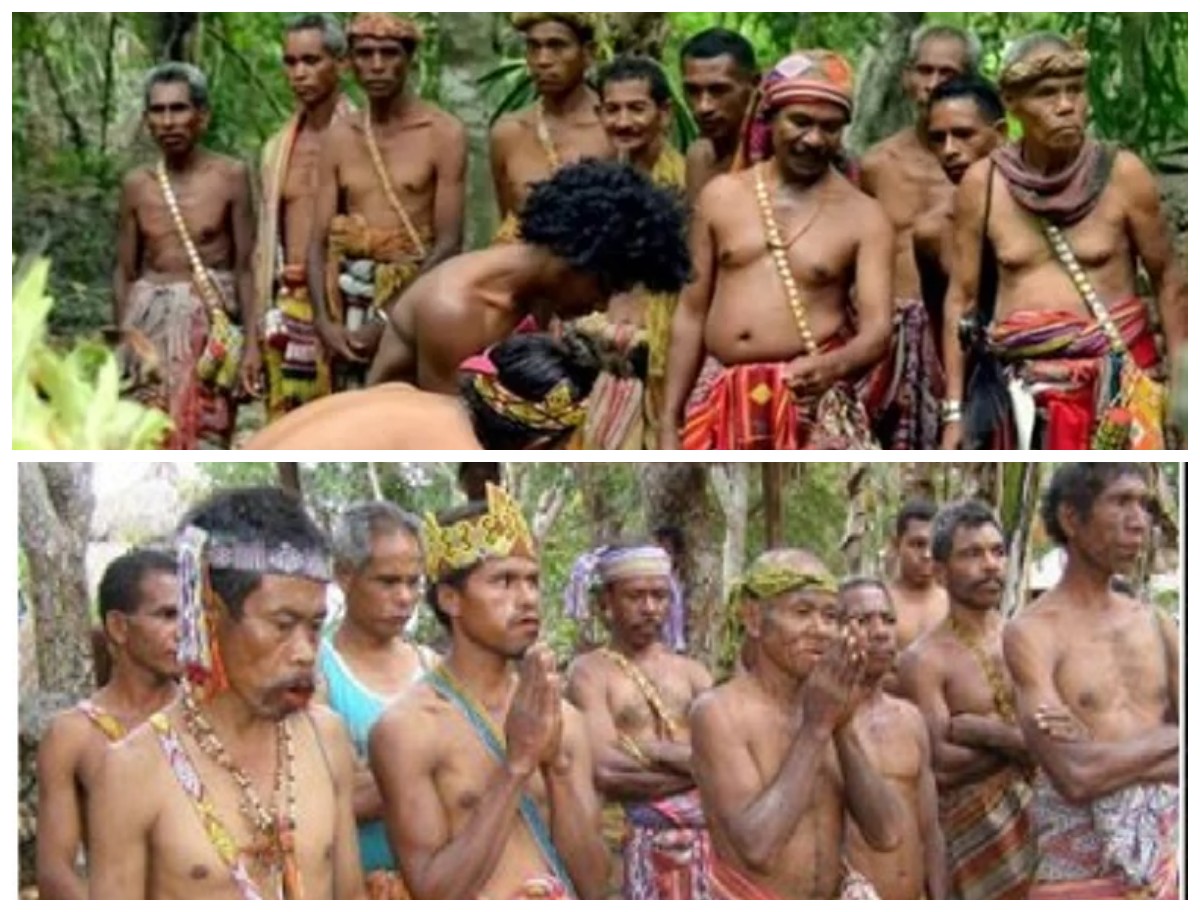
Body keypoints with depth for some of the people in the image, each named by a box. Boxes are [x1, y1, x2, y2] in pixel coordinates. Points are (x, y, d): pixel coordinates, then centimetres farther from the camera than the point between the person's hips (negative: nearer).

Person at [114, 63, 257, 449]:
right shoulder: (137, 184, 6)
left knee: (203, 440, -8)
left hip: (211, 324, -3)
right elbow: (124, 272, 12)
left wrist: (252, 342, -7)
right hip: (151, 325, 3)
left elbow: (245, 267, -1)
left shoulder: (230, 176, -2)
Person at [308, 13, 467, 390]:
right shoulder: (339, 137, 10)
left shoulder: (443, 133, -3)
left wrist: (390, 321, -14)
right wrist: (325, 320, -9)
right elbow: (319, 241, 7)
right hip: (351, 301, 4)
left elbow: (449, 244, -8)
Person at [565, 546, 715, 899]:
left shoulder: (691, 672, 14)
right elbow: (606, 770, -15)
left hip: (702, 836, 5)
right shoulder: (590, 672, 0)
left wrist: (654, 751, -10)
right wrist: (696, 763, -6)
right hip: (637, 840, -5)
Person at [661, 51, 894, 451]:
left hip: (814, 403, -3)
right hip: (724, 402, 3)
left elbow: (877, 329, -8)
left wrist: (833, 365, -31)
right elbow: (691, 314, 12)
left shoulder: (863, 217, 0)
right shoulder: (722, 196, 9)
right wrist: (670, 421, 9)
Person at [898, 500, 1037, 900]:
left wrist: (989, 732, -13)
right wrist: (1024, 741, -7)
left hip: (1045, 817, 4)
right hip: (975, 832, -4)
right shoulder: (925, 659, -5)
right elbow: (941, 765, -14)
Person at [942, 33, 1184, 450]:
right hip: (1020, 386, 2)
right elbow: (961, 298, 5)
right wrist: (954, 411, 4)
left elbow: (1167, 281, 3)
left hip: (1115, 381, -2)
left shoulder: (1123, 174, -6)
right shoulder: (982, 184, -1)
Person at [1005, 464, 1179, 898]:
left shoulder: (1156, 625, 11)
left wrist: (1108, 758, -12)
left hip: (1169, 859, 5)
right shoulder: (1033, 633, -5)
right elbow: (1075, 776, -17)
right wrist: (1171, 736, -6)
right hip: (1083, 867, -5)